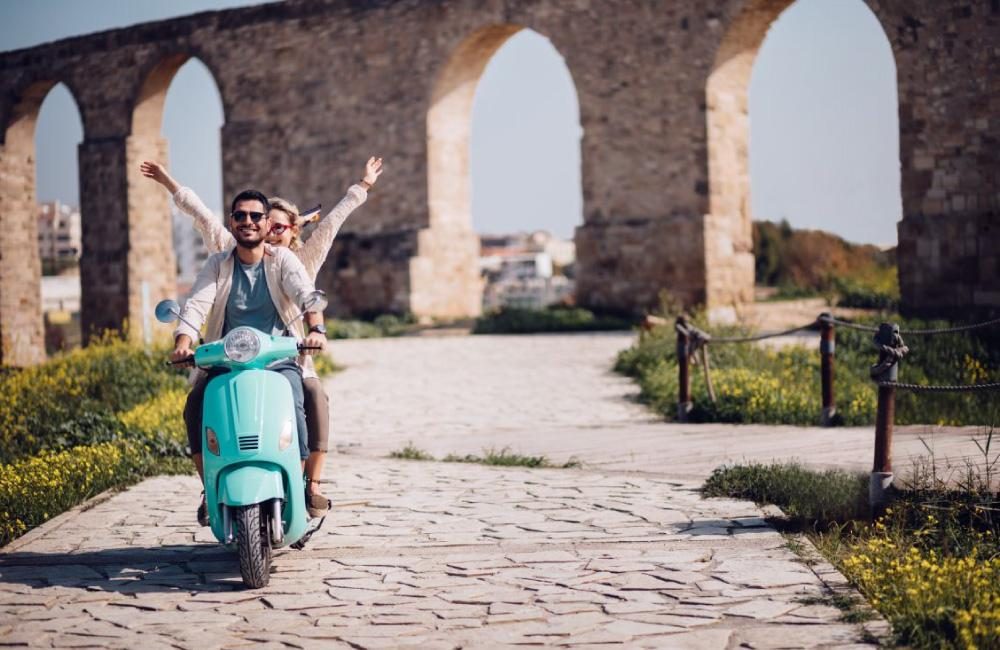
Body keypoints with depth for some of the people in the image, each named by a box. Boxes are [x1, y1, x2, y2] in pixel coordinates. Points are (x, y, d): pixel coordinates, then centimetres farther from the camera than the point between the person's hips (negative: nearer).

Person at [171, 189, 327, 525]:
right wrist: (183, 341, -24)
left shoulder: (283, 259, 7)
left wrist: (316, 329, -34)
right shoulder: (218, 264, 12)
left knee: (291, 406, -32)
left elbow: (307, 294, -11)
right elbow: (196, 304, -3)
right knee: (196, 405, -26)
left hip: (278, 359, -2)